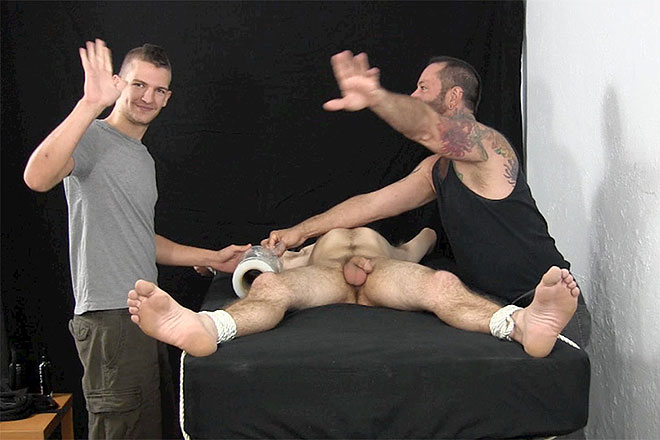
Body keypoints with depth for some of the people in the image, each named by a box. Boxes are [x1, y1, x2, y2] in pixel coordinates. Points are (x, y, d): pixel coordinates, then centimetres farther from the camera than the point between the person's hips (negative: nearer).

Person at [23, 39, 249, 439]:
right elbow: (37, 178, -32)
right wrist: (91, 104, -36)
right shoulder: (92, 138, -9)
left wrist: (211, 258, 24)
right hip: (110, 318, -9)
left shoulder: (144, 158, 21)